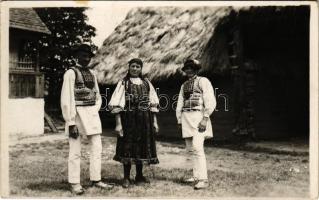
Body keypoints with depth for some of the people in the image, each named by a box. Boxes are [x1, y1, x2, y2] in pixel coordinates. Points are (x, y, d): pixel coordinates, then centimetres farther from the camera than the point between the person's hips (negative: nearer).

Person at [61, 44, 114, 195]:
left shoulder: (91, 74, 14)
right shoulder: (71, 73, -6)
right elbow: (67, 99, -12)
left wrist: (95, 111, 4)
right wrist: (71, 122, -17)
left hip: (92, 113, 7)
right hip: (77, 113, -7)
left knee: (97, 148, 8)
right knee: (75, 151, 0)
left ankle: (96, 180, 18)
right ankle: (74, 183, 10)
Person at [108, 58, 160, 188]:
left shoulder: (146, 83, 9)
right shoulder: (123, 83, -2)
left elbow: (153, 104, 10)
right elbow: (116, 105, -7)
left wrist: (155, 121, 5)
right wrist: (118, 123, -14)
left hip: (144, 120, 4)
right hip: (128, 119, -3)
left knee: (142, 147, 10)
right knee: (127, 148, 1)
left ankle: (139, 176, 24)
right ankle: (126, 178, 13)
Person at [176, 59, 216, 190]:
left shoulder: (203, 81, 1)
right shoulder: (184, 85, 21)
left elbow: (211, 101, -8)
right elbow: (180, 103, 24)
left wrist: (205, 118, -16)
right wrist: (179, 120, 16)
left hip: (198, 116, -7)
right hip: (186, 118, 7)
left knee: (197, 147, -16)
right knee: (190, 149, 7)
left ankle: (203, 180, -15)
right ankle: (196, 177, 16)